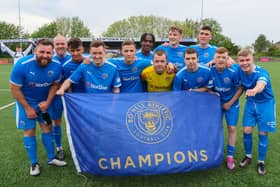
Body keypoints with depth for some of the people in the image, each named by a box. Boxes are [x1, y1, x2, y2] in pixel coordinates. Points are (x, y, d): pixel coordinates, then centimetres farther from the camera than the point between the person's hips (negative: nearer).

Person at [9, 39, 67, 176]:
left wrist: (47, 102, -14)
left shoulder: (56, 66, -19)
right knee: (29, 131, 1)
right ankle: (34, 163, 16)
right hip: (25, 102, -3)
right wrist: (27, 108, -14)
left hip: (44, 101, 3)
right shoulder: (22, 66, -28)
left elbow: (55, 85, -3)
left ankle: (51, 158, 24)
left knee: (47, 128, 8)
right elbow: (14, 89, -18)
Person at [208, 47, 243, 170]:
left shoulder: (233, 72, -24)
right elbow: (209, 88, -7)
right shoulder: (211, 71, -20)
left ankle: (230, 156, 12)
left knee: (232, 128, -1)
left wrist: (230, 103, -11)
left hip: (231, 103, -1)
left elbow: (240, 89, -12)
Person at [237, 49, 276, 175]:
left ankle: (261, 162, 20)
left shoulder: (261, 73, -32)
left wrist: (254, 90, -80)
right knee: (247, 131, -1)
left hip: (265, 104, -4)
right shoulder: (239, 70, -16)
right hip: (250, 103, 4)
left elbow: (261, 85, -56)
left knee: (262, 134, 1)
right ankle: (248, 156, 23)